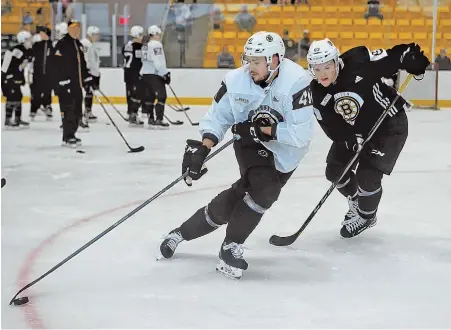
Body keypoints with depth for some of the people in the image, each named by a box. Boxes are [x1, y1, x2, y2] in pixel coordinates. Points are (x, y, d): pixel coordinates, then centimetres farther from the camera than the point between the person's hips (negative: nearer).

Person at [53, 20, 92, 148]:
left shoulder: (79, 45, 17)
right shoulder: (62, 44, -11)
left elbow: (82, 64, 24)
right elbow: (58, 66, -17)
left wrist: (88, 79, 17)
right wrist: (63, 84, -21)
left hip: (77, 84, 9)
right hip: (65, 85, -9)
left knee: (77, 112, 10)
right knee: (68, 111, -9)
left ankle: (70, 135, 19)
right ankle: (68, 138, -5)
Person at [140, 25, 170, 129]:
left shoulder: (145, 46, 17)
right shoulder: (156, 45, -13)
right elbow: (158, 62, -20)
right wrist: (165, 74, -17)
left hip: (145, 74, 10)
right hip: (155, 75, -10)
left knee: (150, 97, 13)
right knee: (161, 96, -9)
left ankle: (151, 120, 15)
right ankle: (158, 120, -16)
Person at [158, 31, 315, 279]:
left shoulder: (296, 82, -28)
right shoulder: (236, 80, -17)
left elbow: (301, 133, -29)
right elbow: (217, 117, -7)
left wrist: (264, 129, -27)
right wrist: (202, 148, -21)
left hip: (285, 151, -1)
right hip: (250, 141, 1)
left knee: (239, 196, -11)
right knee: (264, 188, -23)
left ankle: (182, 232, 6)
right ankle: (230, 249, -5)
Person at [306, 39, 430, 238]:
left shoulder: (357, 63, -28)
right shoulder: (317, 94, -14)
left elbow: (389, 60, -15)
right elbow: (333, 128, -15)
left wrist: (408, 58, -23)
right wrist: (352, 140, -25)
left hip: (390, 125, -6)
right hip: (355, 131, 6)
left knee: (367, 175, -12)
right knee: (335, 171, 7)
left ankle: (367, 216, 18)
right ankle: (357, 202, 38)